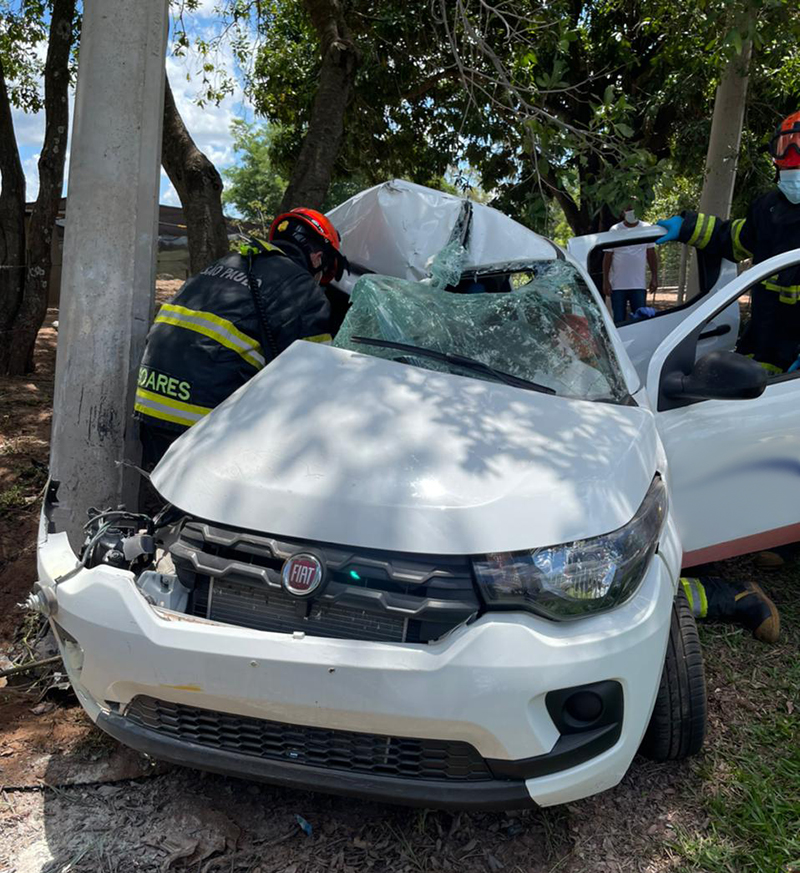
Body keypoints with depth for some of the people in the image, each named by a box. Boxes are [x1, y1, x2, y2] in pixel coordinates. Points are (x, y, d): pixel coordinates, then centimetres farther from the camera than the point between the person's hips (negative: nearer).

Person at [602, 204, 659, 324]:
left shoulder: (646, 228, 6)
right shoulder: (615, 230, 1)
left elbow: (651, 255, 11)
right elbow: (607, 257, 1)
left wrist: (654, 278, 6)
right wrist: (605, 281, -3)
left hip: (638, 285, 1)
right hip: (617, 285, -1)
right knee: (619, 321, 2)